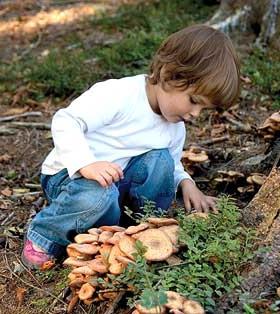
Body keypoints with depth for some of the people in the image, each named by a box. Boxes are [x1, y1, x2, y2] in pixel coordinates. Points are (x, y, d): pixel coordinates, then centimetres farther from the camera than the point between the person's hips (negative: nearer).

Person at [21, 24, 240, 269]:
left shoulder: (176, 127, 2)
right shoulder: (118, 94, -25)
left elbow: (173, 166, 18)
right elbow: (65, 122, -27)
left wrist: (186, 183, -5)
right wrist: (86, 164, -41)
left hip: (116, 179, 6)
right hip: (71, 173, -6)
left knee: (161, 161, -16)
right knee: (99, 197, -38)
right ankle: (44, 237, -11)